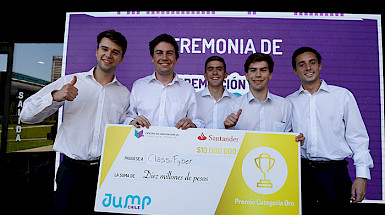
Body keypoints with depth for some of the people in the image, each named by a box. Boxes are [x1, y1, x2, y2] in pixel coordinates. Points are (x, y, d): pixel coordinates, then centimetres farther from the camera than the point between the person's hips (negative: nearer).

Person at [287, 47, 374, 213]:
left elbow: (358, 137, 3)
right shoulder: (289, 102, 8)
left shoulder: (342, 95, 6)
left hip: (334, 173, 0)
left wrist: (362, 176, -2)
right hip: (300, 173, 1)